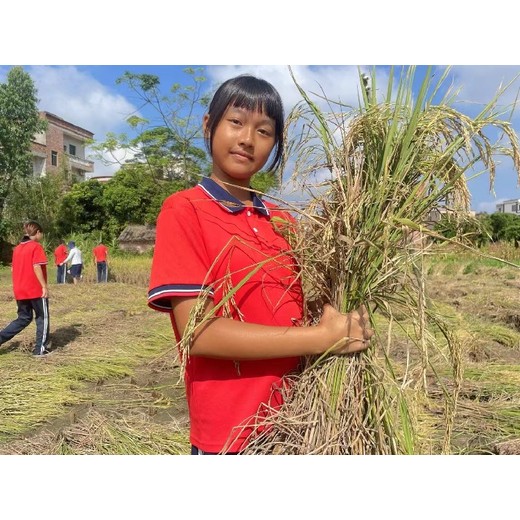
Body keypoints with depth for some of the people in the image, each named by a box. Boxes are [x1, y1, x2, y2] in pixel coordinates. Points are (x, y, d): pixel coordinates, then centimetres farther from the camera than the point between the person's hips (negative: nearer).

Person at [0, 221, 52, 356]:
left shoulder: (17, 248, 13)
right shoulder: (36, 246, -10)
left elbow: (13, 269, 14)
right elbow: (36, 267, -20)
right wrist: (44, 286, -18)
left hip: (20, 290, 7)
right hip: (36, 290, -7)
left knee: (23, 318, 18)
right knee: (42, 318, 7)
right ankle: (40, 348, 8)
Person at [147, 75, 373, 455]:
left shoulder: (285, 222, 6)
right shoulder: (184, 210, -10)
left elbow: (301, 310, 11)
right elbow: (198, 331, -19)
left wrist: (345, 323, -11)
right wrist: (323, 338, -20)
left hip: (298, 420, 6)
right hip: (231, 432, -5)